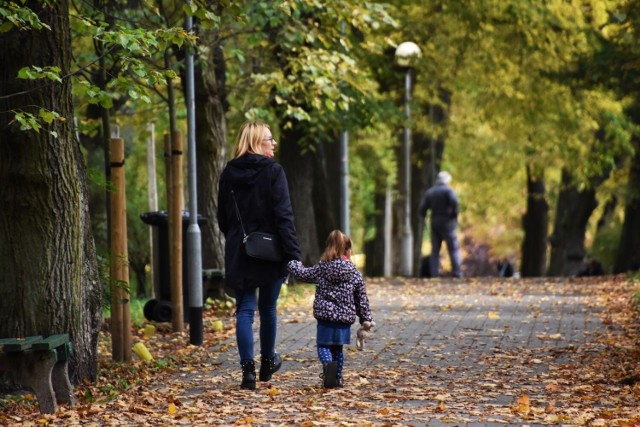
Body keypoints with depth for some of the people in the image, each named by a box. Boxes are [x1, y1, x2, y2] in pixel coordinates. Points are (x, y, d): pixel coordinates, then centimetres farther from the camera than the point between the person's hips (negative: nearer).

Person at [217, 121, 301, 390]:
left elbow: (223, 218, 9)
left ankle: (248, 370, -8)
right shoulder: (273, 171, -10)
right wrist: (293, 254, -15)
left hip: (239, 253, 2)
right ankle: (268, 362, 30)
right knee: (268, 308, 14)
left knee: (245, 310, 2)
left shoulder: (228, 174, 3)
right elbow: (284, 216, -15)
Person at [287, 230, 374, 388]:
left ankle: (328, 364, -30)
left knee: (323, 346, 1)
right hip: (345, 318, 2)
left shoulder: (321, 268, -1)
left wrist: (292, 263, 33)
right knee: (337, 349, 16)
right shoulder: (355, 273, 2)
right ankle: (337, 377, 14)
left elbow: (302, 274, 13)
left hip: (325, 316, -2)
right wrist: (366, 319, 15)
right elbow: (362, 299, 6)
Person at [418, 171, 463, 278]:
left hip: (434, 223, 5)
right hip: (447, 224, -5)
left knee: (435, 250, 7)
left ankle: (434, 273, 1)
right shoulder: (448, 190, -5)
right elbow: (454, 202, -25)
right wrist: (455, 214, -11)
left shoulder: (429, 192, 11)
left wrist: (423, 217, 28)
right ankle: (457, 272, -7)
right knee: (454, 249, 0)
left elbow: (422, 209, 8)